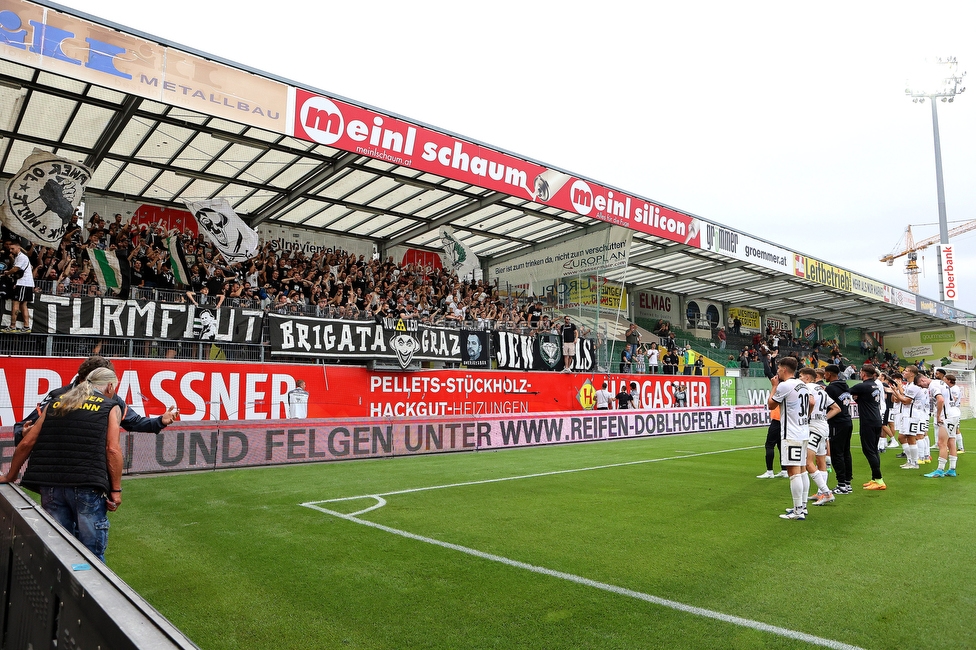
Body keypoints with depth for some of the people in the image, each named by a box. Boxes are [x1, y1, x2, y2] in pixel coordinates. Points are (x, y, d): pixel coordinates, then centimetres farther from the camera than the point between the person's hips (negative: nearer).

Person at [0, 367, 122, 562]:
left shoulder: (55, 404, 17)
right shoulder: (111, 407, 4)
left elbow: (26, 443, 15)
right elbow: (112, 449, -6)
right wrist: (116, 490, -4)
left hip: (50, 485, 4)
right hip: (87, 486, -4)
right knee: (92, 554, 2)